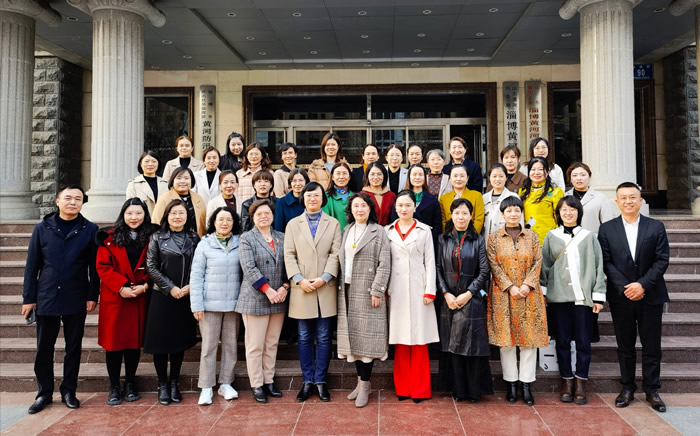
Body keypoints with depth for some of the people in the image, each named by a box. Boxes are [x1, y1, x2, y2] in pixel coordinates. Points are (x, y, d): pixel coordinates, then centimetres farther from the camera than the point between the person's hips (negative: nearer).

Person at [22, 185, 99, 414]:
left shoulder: (90, 230, -2)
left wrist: (93, 295, -5)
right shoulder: (42, 228, 1)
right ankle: (44, 393, 23)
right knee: (44, 348, 9)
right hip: (46, 298, 1)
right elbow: (32, 265, 3)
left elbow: (94, 266, -1)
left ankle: (69, 391, 23)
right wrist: (28, 298, 0)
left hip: (76, 300, -1)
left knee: (74, 348, 9)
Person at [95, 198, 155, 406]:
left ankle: (130, 384, 23)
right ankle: (114, 387, 17)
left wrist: (144, 286, -12)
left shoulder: (151, 238, 3)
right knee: (113, 342, 3)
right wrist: (121, 287, -14)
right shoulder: (110, 237, 0)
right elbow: (103, 267, -5)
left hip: (140, 299, 1)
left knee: (135, 341, 9)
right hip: (114, 298, -1)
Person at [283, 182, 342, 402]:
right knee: (304, 338, 6)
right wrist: (299, 280, -10)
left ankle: (320, 381, 14)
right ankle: (307, 381, 16)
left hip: (325, 289, -1)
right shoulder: (293, 224, 11)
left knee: (323, 337, 4)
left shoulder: (333, 223, 8)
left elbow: (335, 254, 0)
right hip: (301, 290, 1)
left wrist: (324, 278, -13)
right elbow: (289, 255, 3)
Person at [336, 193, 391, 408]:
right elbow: (341, 260, 13)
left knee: (367, 336, -3)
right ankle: (361, 380, 19)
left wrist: (377, 291, -14)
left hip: (368, 292, -5)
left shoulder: (378, 232, -2)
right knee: (353, 335, 8)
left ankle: (365, 384, 5)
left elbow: (384, 264, -8)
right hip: (347, 291, 5)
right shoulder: (346, 231, 13)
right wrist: (340, 286, 5)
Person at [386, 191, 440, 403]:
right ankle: (403, 387, 14)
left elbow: (430, 262, 2)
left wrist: (430, 291, -5)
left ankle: (420, 389, 9)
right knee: (400, 340, 4)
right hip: (396, 290, 1)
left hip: (418, 289, -1)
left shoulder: (424, 231, 6)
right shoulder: (388, 231, 9)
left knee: (419, 338, 0)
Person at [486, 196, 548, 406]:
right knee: (506, 337, 1)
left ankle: (526, 384, 9)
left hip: (529, 295, 2)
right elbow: (494, 266, -3)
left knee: (530, 336, 1)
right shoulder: (494, 238, 3)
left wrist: (527, 285, -10)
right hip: (503, 295, -1)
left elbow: (537, 262, 3)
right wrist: (510, 287, -12)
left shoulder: (532, 236, 8)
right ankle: (511, 383, 12)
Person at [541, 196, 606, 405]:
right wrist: (541, 293, 2)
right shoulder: (551, 237, 8)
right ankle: (566, 382, 15)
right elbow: (544, 266, 8)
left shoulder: (589, 237, 7)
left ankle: (581, 384, 12)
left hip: (583, 297, 0)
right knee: (563, 340, 5)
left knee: (583, 341, 2)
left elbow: (598, 267, 4)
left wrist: (598, 296, -1)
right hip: (559, 296, 1)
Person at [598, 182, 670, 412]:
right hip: (621, 297, 0)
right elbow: (606, 262, -3)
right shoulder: (607, 229, 2)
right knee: (625, 345, 9)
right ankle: (627, 388, 21)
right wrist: (625, 287, -13)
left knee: (652, 346, 6)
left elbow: (662, 260, -4)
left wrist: (643, 285, -15)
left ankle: (652, 390, 19)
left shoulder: (656, 227, 2)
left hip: (650, 296, 0)